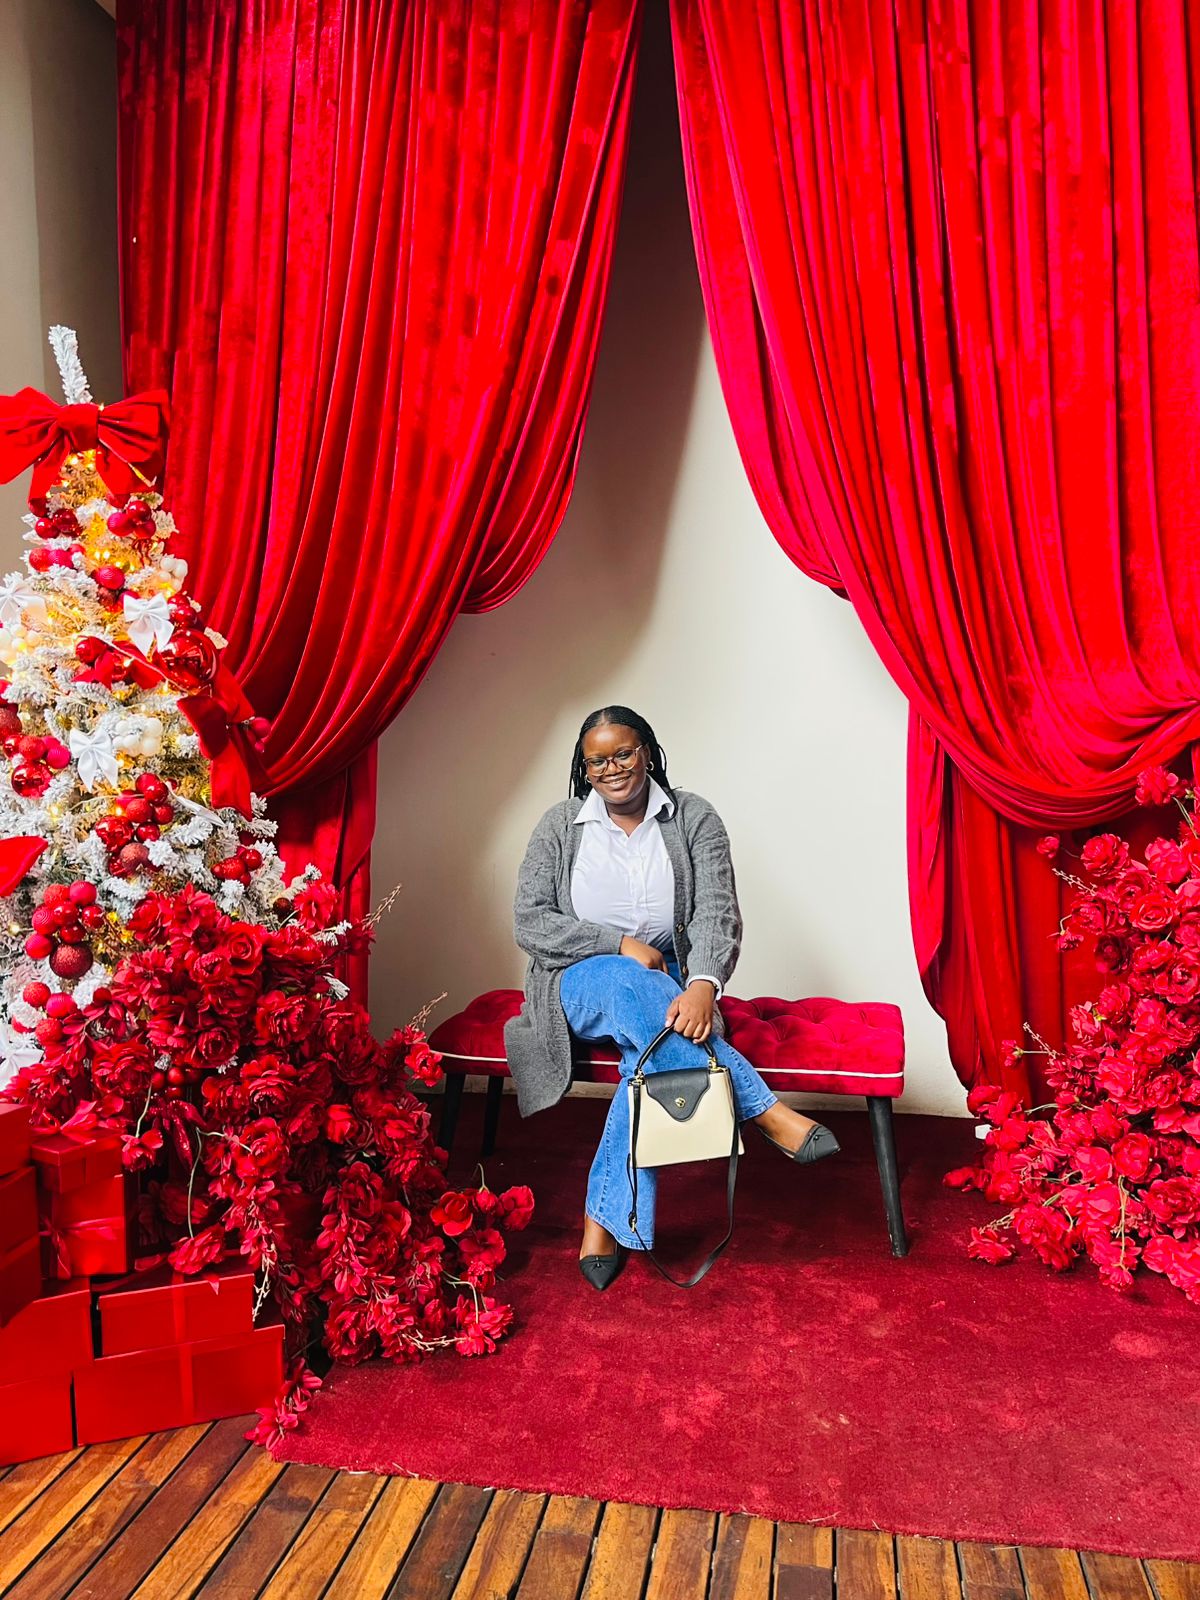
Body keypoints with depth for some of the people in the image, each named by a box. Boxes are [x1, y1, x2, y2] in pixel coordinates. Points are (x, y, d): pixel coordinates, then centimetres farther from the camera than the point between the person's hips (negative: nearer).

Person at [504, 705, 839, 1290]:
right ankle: (763, 1110, -32)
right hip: (578, 983, 0)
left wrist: (703, 985, -35)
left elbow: (718, 911, -14)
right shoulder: (561, 825, 1)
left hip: (666, 983, 1)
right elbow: (529, 922, -5)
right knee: (630, 985, -37)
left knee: (652, 1053, -34)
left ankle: (605, 1222, -25)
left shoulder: (694, 818, -1)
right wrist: (621, 946, -17)